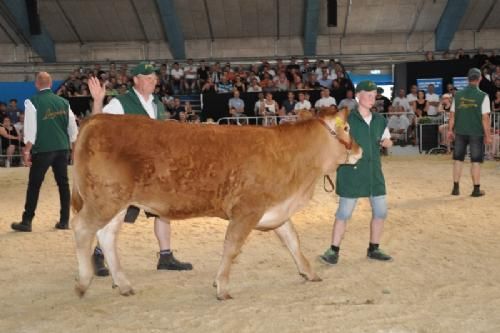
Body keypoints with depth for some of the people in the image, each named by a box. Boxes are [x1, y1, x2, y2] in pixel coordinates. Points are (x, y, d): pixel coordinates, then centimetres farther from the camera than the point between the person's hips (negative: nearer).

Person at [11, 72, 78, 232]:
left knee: (34, 185, 4)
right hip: (62, 148, 4)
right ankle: (64, 221, 13)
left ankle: (26, 222, 9)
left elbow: (30, 128, -12)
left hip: (43, 149, -4)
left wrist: (27, 150, -8)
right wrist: (75, 148, 22)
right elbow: (72, 127, 10)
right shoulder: (63, 102, 8)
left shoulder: (33, 102, -6)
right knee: (63, 183, 10)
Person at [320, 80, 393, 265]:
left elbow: (387, 140, 20)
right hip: (351, 172, -5)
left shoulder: (379, 120, 9)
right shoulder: (346, 119, -7)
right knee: (344, 212, -2)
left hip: (374, 171, 6)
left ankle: (373, 249, 25)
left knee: (380, 211, 9)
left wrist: (386, 142, -1)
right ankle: (334, 250, 9)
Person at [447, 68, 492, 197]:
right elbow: (485, 118, -11)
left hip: (460, 132, 3)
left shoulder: (458, 94, 1)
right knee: (476, 161, 6)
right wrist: (488, 135, -5)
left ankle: (456, 188, 14)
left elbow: (452, 115, 3)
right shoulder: (483, 96, -10)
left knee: (458, 159, 12)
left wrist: (450, 130, 12)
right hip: (476, 133, -3)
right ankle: (476, 189, 11)